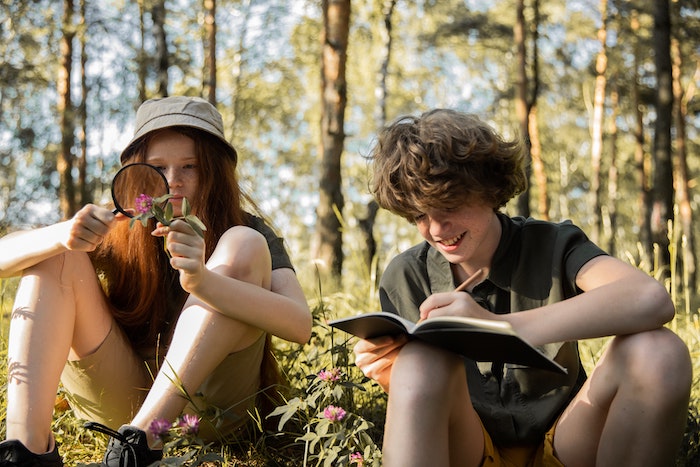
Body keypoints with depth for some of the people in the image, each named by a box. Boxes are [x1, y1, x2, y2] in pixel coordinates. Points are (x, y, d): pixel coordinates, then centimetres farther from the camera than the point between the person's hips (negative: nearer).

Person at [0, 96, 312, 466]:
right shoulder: (117, 232, 2)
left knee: (244, 244, -20)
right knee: (59, 253, -11)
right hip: (115, 402, 2)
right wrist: (61, 235, -31)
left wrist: (203, 282, -39)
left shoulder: (247, 230, -4)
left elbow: (300, 325, -23)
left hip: (205, 405, -2)